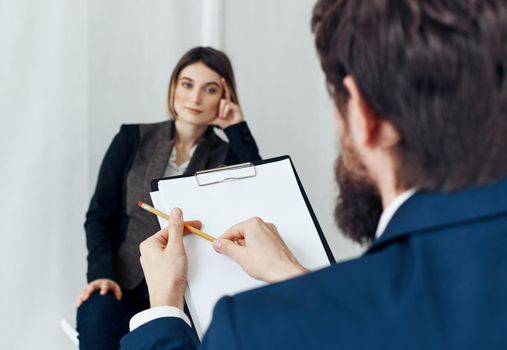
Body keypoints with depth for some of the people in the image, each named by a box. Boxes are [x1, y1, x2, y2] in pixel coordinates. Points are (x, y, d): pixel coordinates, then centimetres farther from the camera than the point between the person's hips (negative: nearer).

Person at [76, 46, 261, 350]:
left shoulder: (227, 155, 8)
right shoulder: (133, 140, 8)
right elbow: (99, 215, 4)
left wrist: (238, 131, -8)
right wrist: (102, 273, -13)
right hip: (126, 283, 1)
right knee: (98, 316, -33)